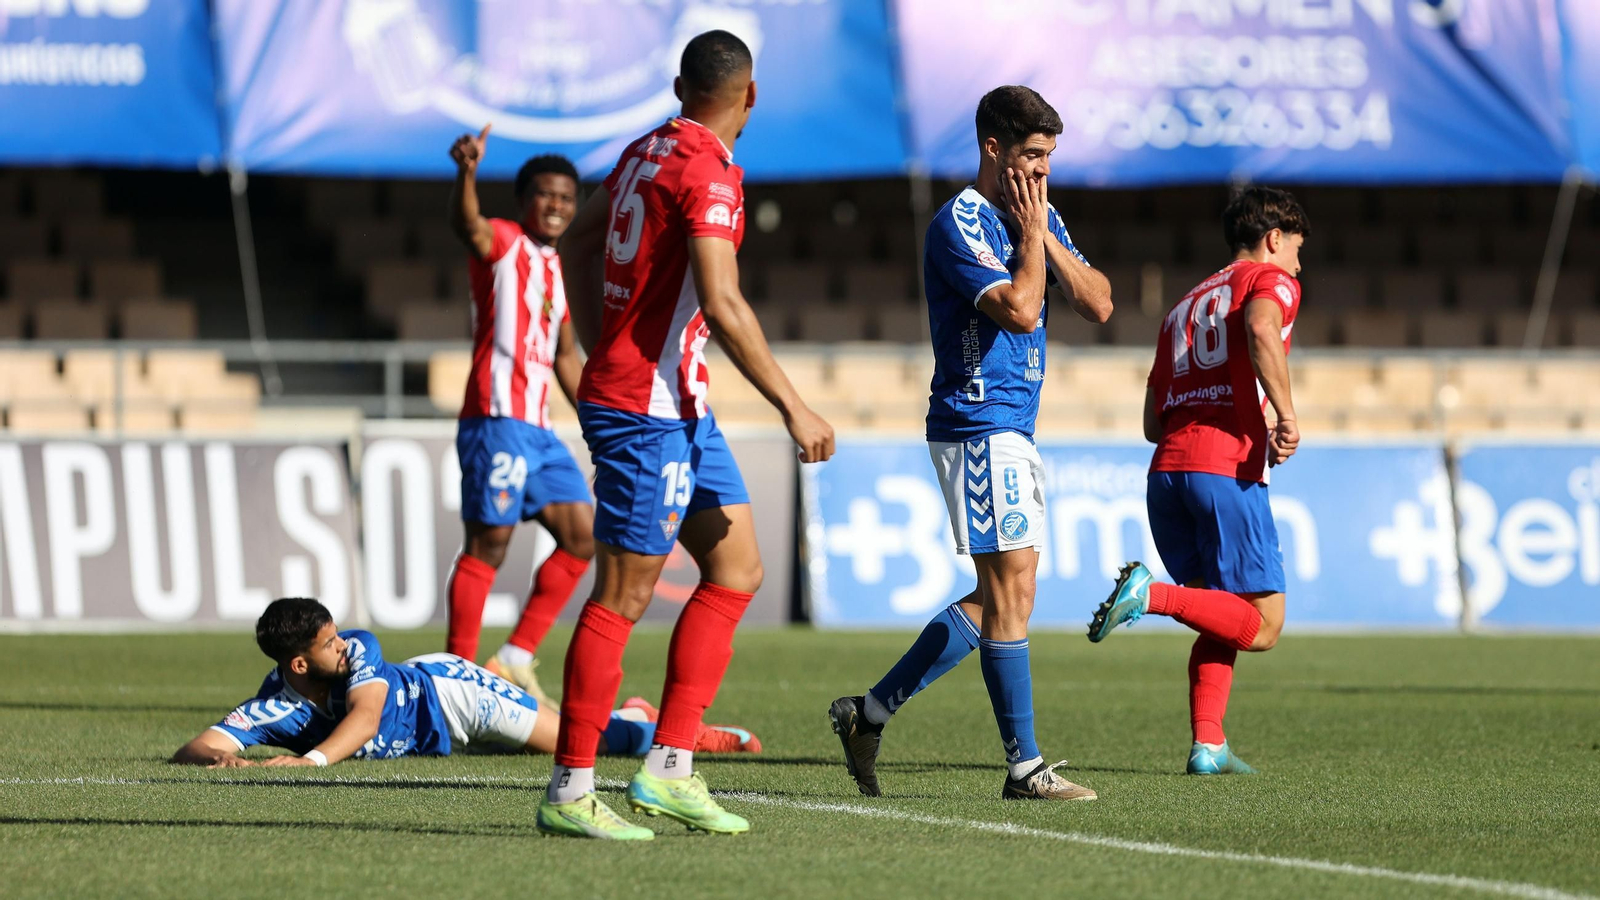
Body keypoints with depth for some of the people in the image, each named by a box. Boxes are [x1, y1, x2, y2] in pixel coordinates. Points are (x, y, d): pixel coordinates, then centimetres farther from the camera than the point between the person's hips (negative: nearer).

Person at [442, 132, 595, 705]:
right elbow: (468, 225, -28)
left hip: (538, 428, 9)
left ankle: (515, 660, 13)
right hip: (497, 418, -9)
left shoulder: (558, 269, 21)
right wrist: (467, 172, -49)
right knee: (488, 543, -10)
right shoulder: (503, 243, -3)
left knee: (581, 536, 7)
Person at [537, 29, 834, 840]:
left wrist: (608, 343, 35)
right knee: (621, 599, -6)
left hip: (680, 409, 10)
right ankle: (569, 794, -1)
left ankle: (669, 770, 9)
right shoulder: (708, 173, -17)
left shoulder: (647, 153, 11)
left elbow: (576, 247, 23)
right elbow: (722, 304, -24)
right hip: (646, 412, -10)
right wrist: (793, 408, -21)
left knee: (736, 570, 10)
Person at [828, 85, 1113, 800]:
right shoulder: (959, 225, -12)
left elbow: (1098, 305, 8)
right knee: (1012, 591, -10)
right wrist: (1032, 232, -11)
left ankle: (869, 713, 16)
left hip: (1014, 431, 9)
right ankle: (1023, 767, -7)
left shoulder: (1041, 219, 16)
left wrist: (1043, 234, -1)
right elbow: (1019, 309, -23)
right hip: (978, 423, -9)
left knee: (998, 598, 11)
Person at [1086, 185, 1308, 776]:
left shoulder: (1185, 306, 28)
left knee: (1224, 621, 15)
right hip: (1227, 472, -7)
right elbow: (1261, 330, -19)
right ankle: (1151, 593, -22)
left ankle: (1207, 745, 1)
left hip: (1166, 471, 7)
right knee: (1261, 627, -3)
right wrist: (1285, 416, -15)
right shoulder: (1271, 280, 7)